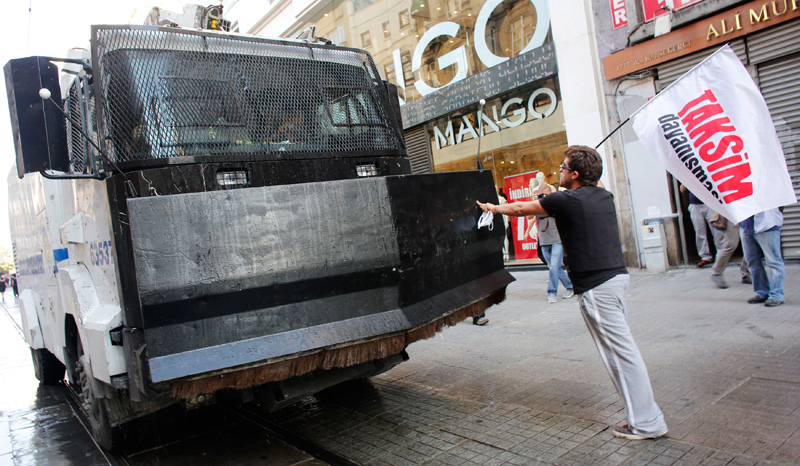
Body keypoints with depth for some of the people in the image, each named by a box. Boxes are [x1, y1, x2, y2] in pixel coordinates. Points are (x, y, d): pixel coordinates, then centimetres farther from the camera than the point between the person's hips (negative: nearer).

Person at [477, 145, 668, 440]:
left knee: (621, 352, -2)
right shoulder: (604, 196, 12)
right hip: (616, 275, 9)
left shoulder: (566, 201, -9)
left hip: (596, 286, -9)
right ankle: (645, 413, 23)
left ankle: (647, 423, 7)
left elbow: (520, 209, 4)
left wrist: (493, 208, 20)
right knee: (622, 349, 15)